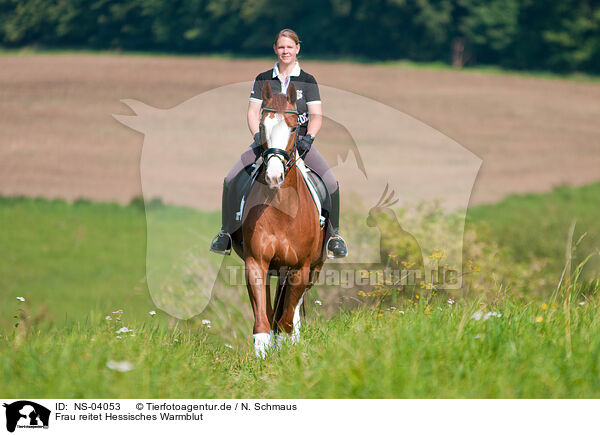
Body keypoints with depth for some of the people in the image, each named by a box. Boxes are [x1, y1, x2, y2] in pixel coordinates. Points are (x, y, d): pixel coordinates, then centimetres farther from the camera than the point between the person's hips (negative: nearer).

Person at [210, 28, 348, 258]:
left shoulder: (308, 81, 3)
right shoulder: (263, 80, 6)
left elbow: (316, 115, -4)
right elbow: (253, 112, 1)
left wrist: (308, 137, -22)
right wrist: (257, 135, -18)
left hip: (299, 141, -1)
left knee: (330, 183, -20)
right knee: (231, 180, -17)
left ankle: (334, 235, -1)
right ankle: (226, 232, 0)